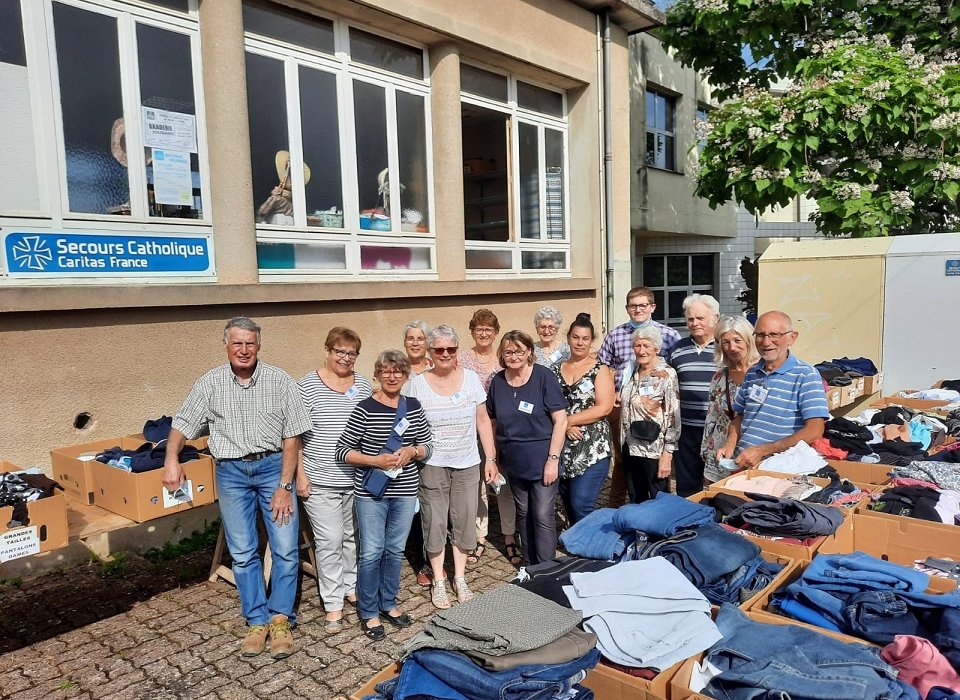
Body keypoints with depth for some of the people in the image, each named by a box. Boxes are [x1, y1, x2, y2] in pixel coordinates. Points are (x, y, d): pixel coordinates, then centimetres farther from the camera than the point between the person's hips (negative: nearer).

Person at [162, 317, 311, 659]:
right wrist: (171, 459, -9)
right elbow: (182, 424, 9)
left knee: (286, 548, -2)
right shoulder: (209, 383, 1)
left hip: (273, 467, -1)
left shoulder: (279, 380, -6)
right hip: (231, 473, 2)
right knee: (242, 553, 8)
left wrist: (284, 486, -10)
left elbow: (292, 436, -6)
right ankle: (257, 621, 22)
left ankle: (281, 618, 15)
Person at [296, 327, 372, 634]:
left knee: (354, 536, 16)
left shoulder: (363, 384, 6)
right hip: (320, 481, -4)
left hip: (358, 479, 4)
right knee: (330, 541, -1)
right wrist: (299, 474, -9)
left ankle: (352, 587, 35)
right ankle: (333, 605, 11)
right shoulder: (307, 385, -6)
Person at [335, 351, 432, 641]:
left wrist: (412, 451, -12)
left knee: (395, 550, 15)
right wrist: (375, 460, -20)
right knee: (371, 552, 2)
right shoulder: (365, 408, -10)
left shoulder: (414, 407, 4)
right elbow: (342, 450, -9)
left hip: (405, 491, 4)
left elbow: (427, 447, 10)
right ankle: (369, 613, 20)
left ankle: (388, 604, 33)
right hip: (370, 492, -4)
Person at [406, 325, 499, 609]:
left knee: (464, 522, 10)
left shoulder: (471, 378, 0)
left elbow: (483, 420, 4)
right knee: (435, 524, 6)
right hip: (432, 465, -1)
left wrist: (491, 459, 3)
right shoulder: (417, 384, -4)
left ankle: (460, 578, 27)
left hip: (467, 464, 2)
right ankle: (438, 582, 22)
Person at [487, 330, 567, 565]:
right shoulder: (498, 382, 2)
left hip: (542, 462, -5)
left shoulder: (544, 377, -11)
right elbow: (493, 422, 11)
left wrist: (553, 459, -16)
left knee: (543, 516, -3)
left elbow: (561, 420, -12)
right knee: (523, 514, 16)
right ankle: (529, 565, 30)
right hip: (514, 463, 5)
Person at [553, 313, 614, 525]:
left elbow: (604, 408, -12)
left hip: (593, 450, -4)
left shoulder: (600, 369, -2)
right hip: (562, 449, 5)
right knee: (568, 506, 12)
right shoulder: (557, 369, 9)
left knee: (581, 506, -10)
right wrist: (564, 426, -12)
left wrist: (568, 420, -12)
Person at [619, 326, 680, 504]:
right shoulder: (631, 372, 8)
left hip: (655, 450, -6)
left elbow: (674, 417, -14)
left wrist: (667, 454, -18)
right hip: (631, 449, 6)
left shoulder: (667, 374, -10)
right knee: (635, 503, 15)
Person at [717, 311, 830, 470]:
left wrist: (761, 451, -19)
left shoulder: (806, 375, -8)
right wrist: (730, 445, 0)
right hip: (741, 464, 2)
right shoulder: (752, 373, 11)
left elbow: (814, 432, -15)